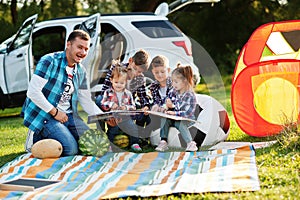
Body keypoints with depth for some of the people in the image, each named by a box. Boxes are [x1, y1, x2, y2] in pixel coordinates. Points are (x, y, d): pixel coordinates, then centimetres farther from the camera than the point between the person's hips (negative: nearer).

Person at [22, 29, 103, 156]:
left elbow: (87, 101, 13)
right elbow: (32, 92, -19)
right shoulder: (49, 61, -13)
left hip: (68, 116, 8)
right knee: (71, 149, -23)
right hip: (44, 115, -8)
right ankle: (37, 138, 2)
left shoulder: (81, 72, 10)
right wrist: (54, 112, -16)